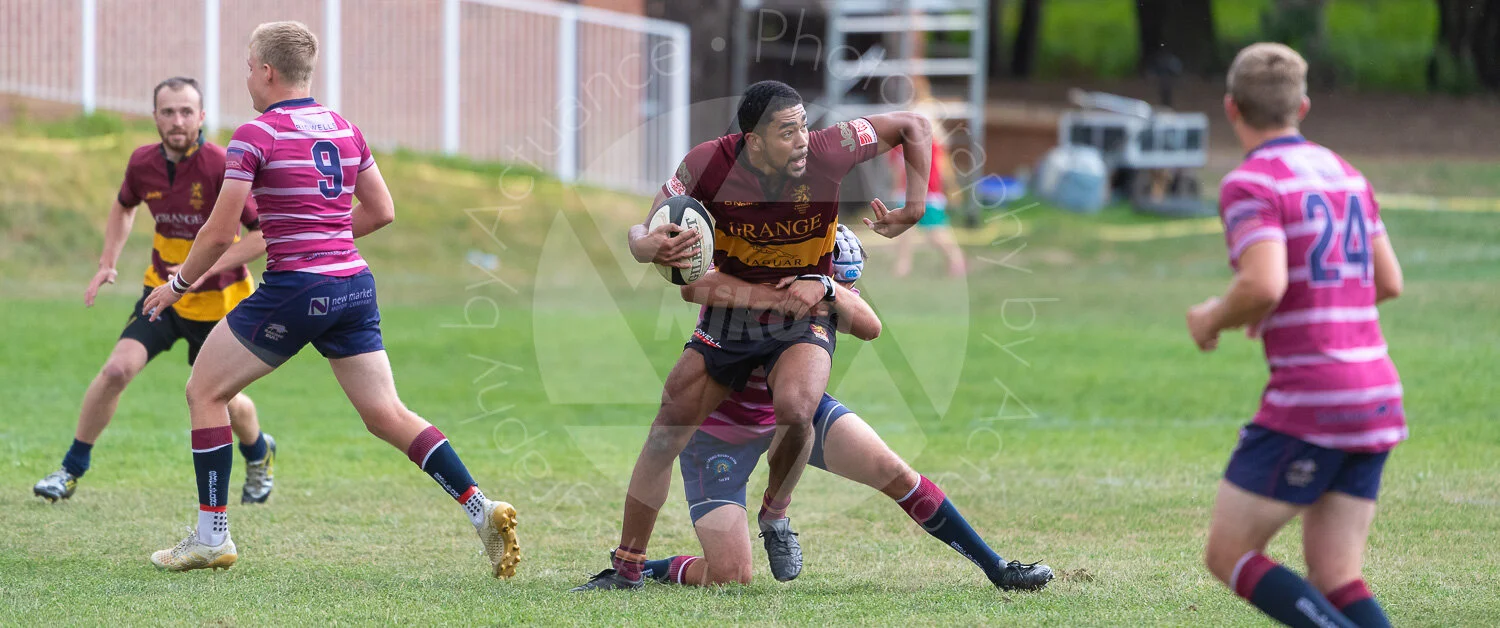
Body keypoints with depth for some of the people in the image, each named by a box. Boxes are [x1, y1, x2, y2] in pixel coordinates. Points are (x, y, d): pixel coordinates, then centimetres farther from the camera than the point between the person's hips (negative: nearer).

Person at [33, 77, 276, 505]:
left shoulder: (222, 168, -22)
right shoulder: (143, 163, -7)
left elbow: (266, 233, -20)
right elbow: (124, 206, 17)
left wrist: (206, 267, -27)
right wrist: (108, 263, 6)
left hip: (217, 300, -3)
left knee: (219, 400, 10)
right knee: (117, 369, -17)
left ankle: (259, 453, 45)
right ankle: (72, 470, -3)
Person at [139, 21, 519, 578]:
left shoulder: (255, 135, -8)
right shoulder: (346, 129, 11)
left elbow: (218, 234, -7)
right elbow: (381, 211, 16)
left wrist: (177, 286, 7)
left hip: (295, 289, -6)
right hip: (355, 283, 6)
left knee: (205, 391, 9)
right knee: (387, 414, 8)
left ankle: (212, 536, 8)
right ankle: (481, 508, -8)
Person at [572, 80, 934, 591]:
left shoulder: (828, 152, -22)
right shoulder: (708, 165, -21)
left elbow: (914, 127, -8)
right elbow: (641, 232, -11)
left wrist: (913, 212, -16)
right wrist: (650, 246, -35)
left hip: (804, 314, -2)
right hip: (728, 314, 2)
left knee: (795, 408, -32)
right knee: (664, 435, -3)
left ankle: (775, 513, -1)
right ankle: (625, 570, 12)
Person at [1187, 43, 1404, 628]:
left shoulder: (1250, 184, -9)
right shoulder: (1344, 173, 15)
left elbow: (1263, 286, -23)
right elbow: (1387, 282, 21)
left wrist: (1212, 319, -3)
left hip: (1307, 401, -7)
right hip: (1377, 401, 7)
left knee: (1228, 556, 2)